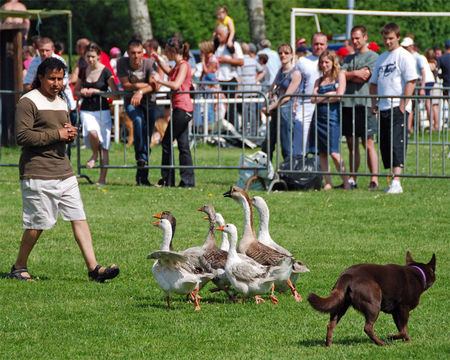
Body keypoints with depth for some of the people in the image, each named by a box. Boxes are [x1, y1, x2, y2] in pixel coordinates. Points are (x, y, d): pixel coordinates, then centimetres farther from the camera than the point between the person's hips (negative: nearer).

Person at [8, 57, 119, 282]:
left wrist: (70, 133, 6)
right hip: (38, 174, -8)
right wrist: (57, 134, -16)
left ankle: (93, 268, -5)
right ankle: (19, 268, 14)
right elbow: (23, 136, -17)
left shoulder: (61, 101, 18)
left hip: (64, 171, 8)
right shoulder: (29, 102, -7)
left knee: (79, 218, -1)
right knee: (37, 224, -3)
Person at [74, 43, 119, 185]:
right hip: (87, 110, 2)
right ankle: (95, 155, 2)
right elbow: (76, 91, 21)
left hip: (102, 111, -2)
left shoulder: (106, 72, -5)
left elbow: (116, 94, -8)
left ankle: (102, 179, 7)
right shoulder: (84, 72, 7)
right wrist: (82, 92, -2)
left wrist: (96, 91, -15)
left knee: (104, 147, 0)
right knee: (92, 133, -29)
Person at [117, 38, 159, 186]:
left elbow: (155, 86, -23)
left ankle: (142, 177, 7)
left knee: (147, 138, -1)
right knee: (138, 120, -35)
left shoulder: (149, 63, -12)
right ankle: (140, 156, -30)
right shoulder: (122, 63, -10)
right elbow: (125, 85, -11)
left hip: (149, 102, 1)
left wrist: (141, 91, -40)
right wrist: (146, 85, -16)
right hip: (131, 102, -1)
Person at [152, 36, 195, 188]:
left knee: (167, 142, -6)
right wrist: (158, 60, 27)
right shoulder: (178, 65, 16)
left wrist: (160, 80, -12)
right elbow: (169, 72, 39)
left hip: (183, 108, -10)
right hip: (180, 108, 10)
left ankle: (167, 180, -1)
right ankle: (187, 181, 8)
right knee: (183, 145, 8)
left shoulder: (184, 65, -12)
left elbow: (176, 85, -24)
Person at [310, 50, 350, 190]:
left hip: (332, 116, -5)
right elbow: (313, 99, 6)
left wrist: (321, 98, 3)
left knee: (333, 153, -13)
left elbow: (339, 95, -7)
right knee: (321, 152, 2)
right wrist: (329, 94, -5)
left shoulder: (340, 75, 4)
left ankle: (346, 182, -4)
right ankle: (328, 183, 7)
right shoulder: (319, 80, 18)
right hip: (319, 116, 5)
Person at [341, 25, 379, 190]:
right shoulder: (349, 58, 21)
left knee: (368, 144, -8)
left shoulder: (372, 56, 2)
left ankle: (374, 180, -9)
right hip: (348, 103, 6)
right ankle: (352, 180, 10)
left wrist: (349, 75, 1)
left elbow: (364, 76, -10)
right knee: (352, 144, 8)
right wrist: (357, 73, -5)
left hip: (364, 103, -6)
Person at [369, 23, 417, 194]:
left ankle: (396, 182, -20)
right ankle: (393, 182, 11)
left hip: (397, 107, -7)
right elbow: (374, 82, 25)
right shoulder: (381, 58, 19)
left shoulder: (404, 56, -3)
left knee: (396, 144, -14)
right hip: (383, 108, 7)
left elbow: (411, 81, -11)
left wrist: (403, 104, -16)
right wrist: (374, 103, 13)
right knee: (385, 145, 6)